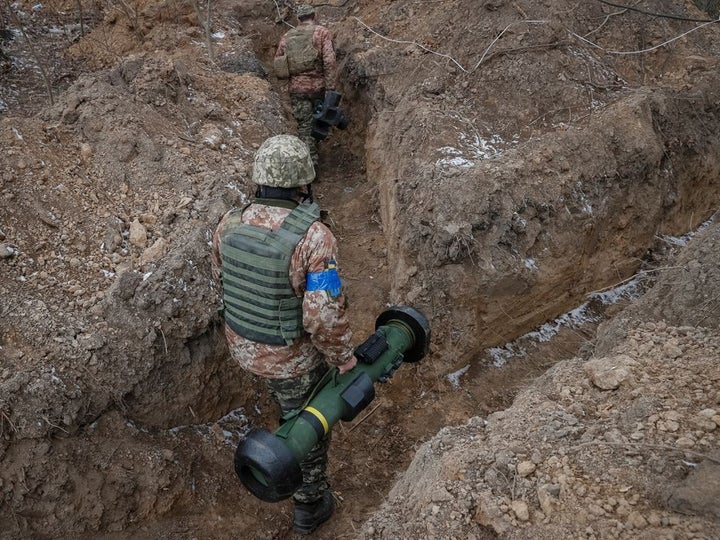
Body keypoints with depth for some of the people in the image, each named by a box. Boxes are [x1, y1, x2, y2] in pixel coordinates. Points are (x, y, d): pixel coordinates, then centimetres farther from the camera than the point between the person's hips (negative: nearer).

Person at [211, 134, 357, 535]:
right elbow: (325, 317, -33)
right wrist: (345, 357, -14)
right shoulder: (314, 237, -33)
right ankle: (311, 506, 43)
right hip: (293, 356, -5)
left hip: (242, 343, 5)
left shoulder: (230, 224, -14)